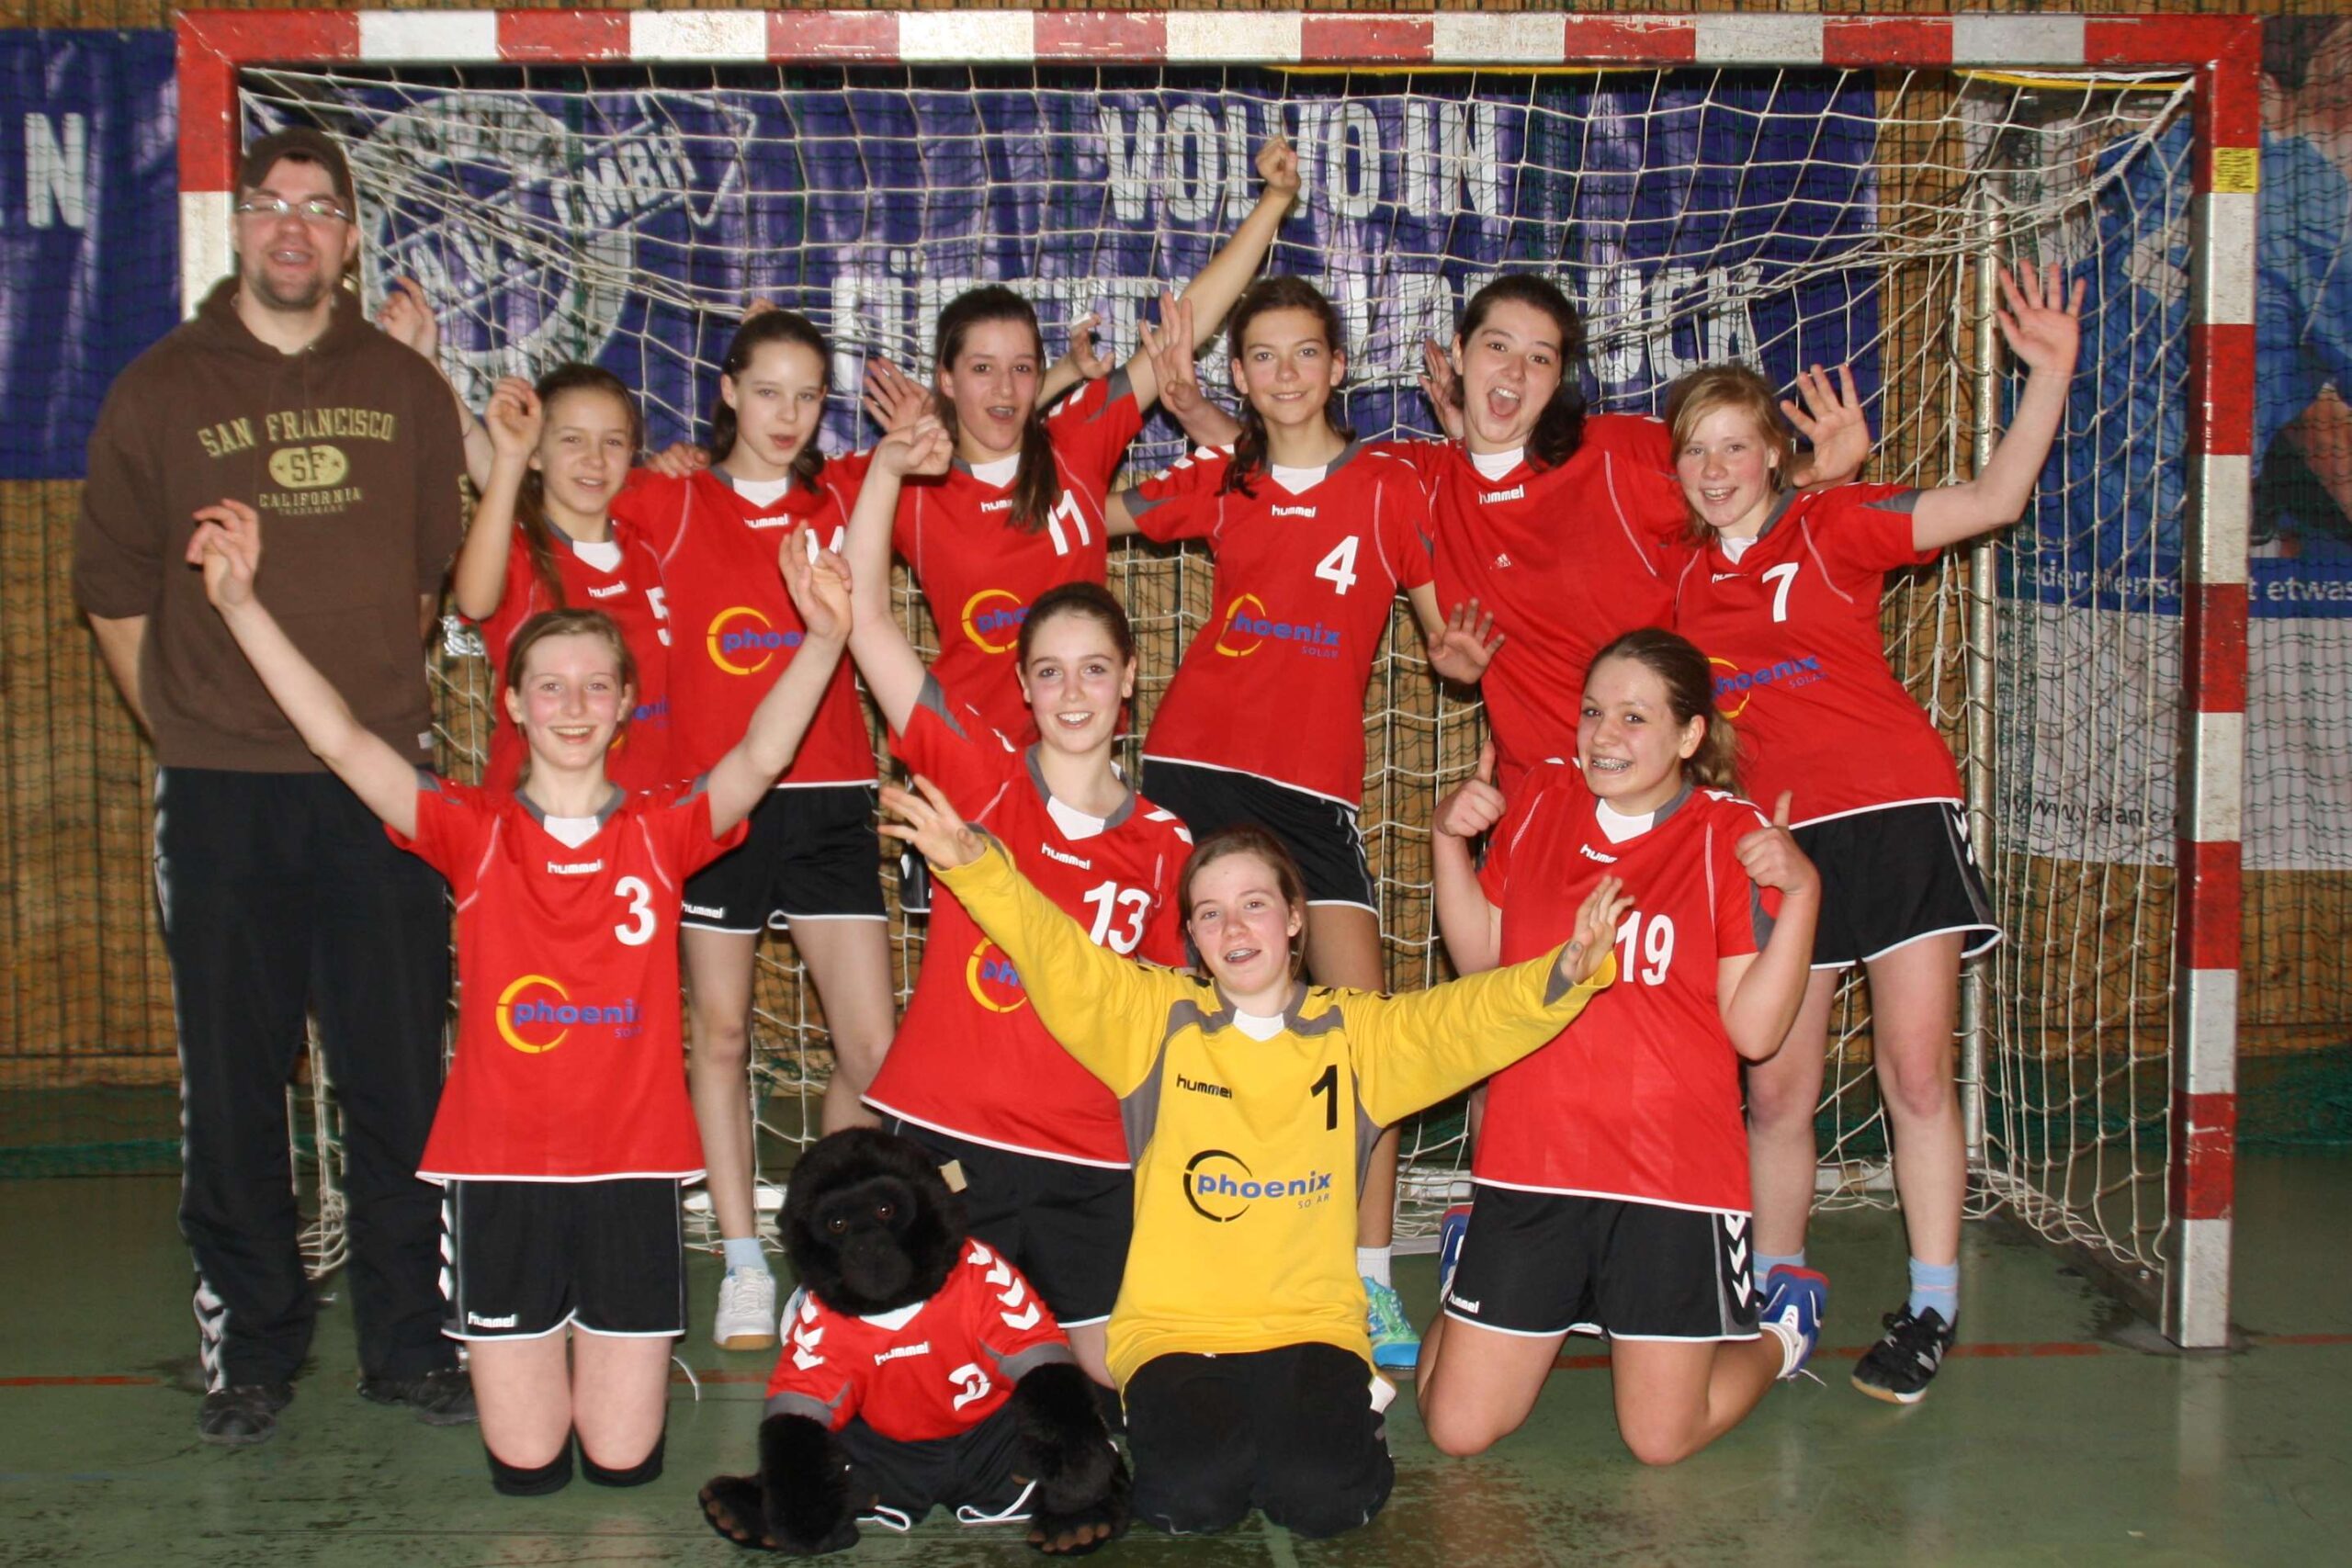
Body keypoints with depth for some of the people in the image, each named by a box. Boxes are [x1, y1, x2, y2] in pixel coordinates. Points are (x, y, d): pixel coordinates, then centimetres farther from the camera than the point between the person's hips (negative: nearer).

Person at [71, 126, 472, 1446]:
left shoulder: (407, 389, 8)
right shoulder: (160, 391, 5)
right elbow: (116, 592, 9)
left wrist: (381, 701, 12)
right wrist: (187, 730, 5)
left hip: (380, 782, 1)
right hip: (219, 791, -1)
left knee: (401, 1075, 4)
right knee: (234, 1082, 5)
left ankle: (410, 1337, 16)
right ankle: (252, 1347, 18)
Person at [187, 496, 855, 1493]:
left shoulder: (662, 830, -1)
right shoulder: (472, 830, -1)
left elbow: (763, 756, -18)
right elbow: (338, 739, -10)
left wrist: (825, 637, -34)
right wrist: (239, 602, -20)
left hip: (631, 1166, 0)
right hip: (498, 1165, 0)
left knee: (623, 1460, 5)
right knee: (524, 1466, 5)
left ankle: (618, 1346, 37)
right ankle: (534, 1353, 37)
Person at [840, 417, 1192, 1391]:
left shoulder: (1165, 845, 3)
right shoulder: (977, 775, -3)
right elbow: (868, 622, -10)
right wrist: (886, 472, -16)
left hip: (1089, 1165, 2)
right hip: (944, 1138, -2)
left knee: (1119, 1377, 5)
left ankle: (1028, 1342, 36)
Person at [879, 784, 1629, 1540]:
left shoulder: (1356, 1032, 6)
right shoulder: (1157, 1020, 4)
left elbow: (1470, 1018, -7)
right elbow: (1056, 955, -8)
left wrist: (1563, 975, -28)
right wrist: (974, 864, -26)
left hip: (1311, 1326, 1)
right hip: (1174, 1329, 0)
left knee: (1323, 1493, -24)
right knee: (1192, 1492, -26)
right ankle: (1184, 1417, 9)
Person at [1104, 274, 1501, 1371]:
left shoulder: (1388, 488, 4)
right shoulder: (1219, 483, 10)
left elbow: (1443, 632, 7)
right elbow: (1091, 511, 20)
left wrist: (1455, 653, -16)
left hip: (1312, 784, -2)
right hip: (1195, 764, 2)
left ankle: (1370, 1275, -4)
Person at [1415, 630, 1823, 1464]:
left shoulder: (1733, 838, -5)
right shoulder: (1540, 801, 6)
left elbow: (1754, 1029, -10)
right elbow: (1480, 958, 12)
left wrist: (1801, 891, -20)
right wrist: (1450, 840, 0)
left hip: (1672, 1176, -3)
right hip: (1529, 1168, 3)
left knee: (1661, 1439, 2)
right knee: (1458, 1428, 3)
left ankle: (1780, 1326, 32)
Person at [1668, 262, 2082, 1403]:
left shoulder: (1831, 526, 0)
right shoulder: (1684, 587, 12)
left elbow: (1993, 500, -7)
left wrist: (2049, 372, -17)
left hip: (1897, 810, -3)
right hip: (1778, 837, 4)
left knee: (1916, 1071, -6)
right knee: (1774, 1090, 3)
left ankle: (1932, 1307, 5)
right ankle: (1775, 1295, 19)